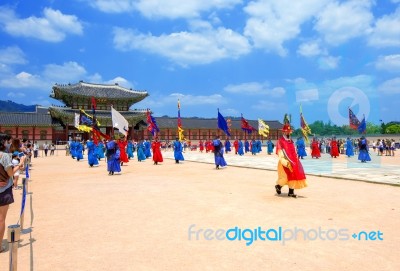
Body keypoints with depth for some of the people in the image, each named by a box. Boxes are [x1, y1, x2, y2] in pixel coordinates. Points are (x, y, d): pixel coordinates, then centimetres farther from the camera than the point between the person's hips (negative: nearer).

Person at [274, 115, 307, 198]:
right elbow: (280, 153, -14)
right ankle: (278, 186, 20)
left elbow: (294, 151, 20)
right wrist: (285, 162, -21)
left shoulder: (291, 141, 15)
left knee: (294, 176, 4)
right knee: (286, 177, -8)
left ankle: (291, 192, 13)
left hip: (293, 162, 7)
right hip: (286, 162, -7)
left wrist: (296, 160, 14)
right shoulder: (280, 141, -8)